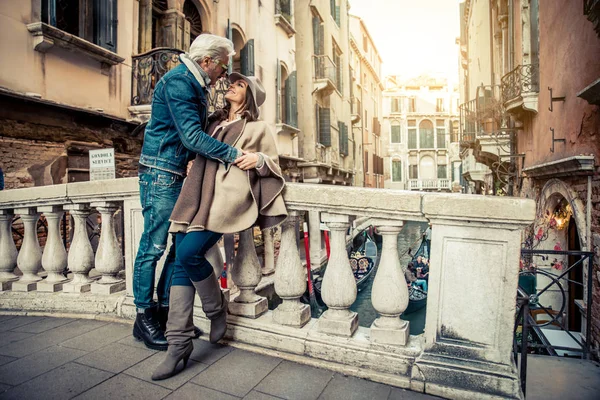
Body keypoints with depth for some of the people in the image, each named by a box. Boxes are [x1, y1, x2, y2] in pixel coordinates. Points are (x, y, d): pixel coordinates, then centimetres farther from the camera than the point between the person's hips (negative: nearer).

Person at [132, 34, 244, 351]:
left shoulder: (193, 84, 19)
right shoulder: (178, 81, -12)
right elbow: (192, 137, -23)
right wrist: (235, 154, -23)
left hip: (180, 175, 10)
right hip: (161, 173, -9)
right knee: (154, 246, -2)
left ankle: (165, 310, 21)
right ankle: (144, 317, 13)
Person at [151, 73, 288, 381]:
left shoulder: (258, 128, 14)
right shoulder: (213, 122, 27)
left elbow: (274, 163, 11)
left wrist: (258, 159, -10)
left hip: (229, 196, -5)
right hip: (197, 196, 6)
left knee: (189, 252, -22)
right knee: (182, 262, -5)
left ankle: (217, 308, 6)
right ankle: (179, 343, 3)